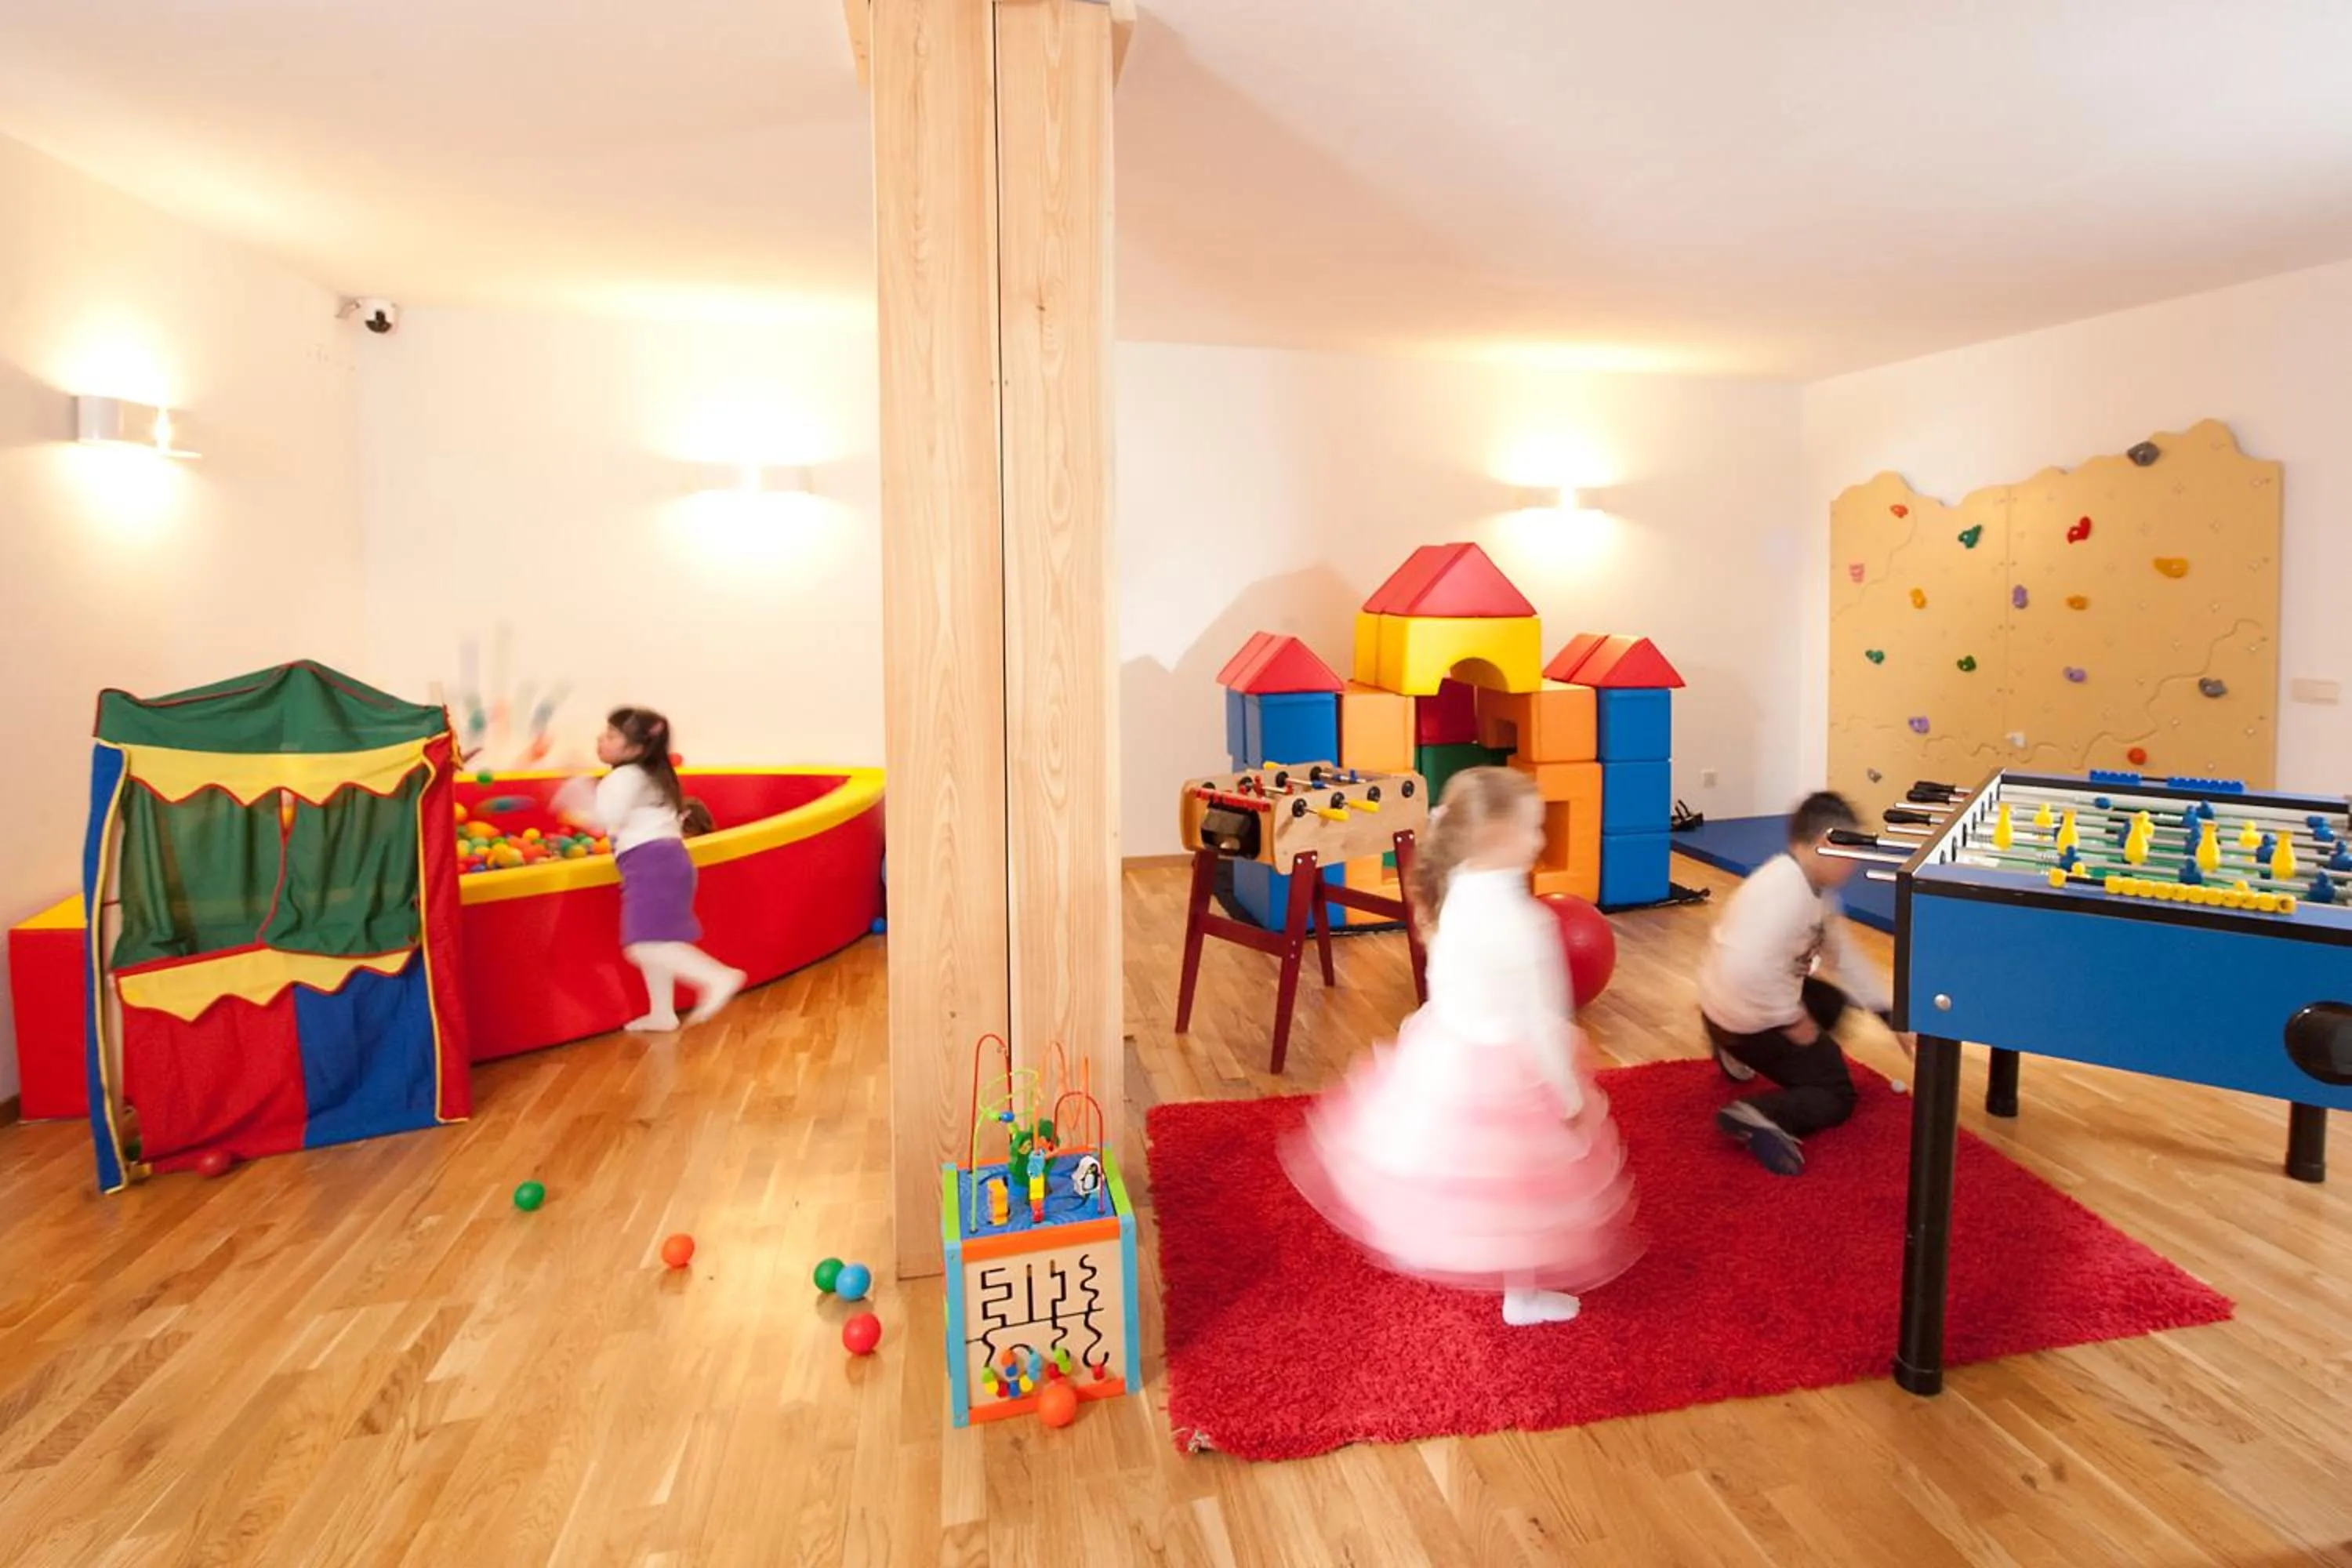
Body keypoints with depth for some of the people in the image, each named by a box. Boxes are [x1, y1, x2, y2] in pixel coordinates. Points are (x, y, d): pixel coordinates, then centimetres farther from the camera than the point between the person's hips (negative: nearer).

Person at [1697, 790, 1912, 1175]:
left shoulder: (1814, 889, 2)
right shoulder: (1787, 893, -31)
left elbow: (1844, 956, 13)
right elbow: (1748, 970, -42)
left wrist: (1892, 1013, 12)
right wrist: (1793, 1020, -27)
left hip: (1757, 1003, 9)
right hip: (1746, 1016, -9)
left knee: (1832, 1003, 34)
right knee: (1837, 1098, 4)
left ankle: (1739, 1054, 30)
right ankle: (1759, 1116, -22)